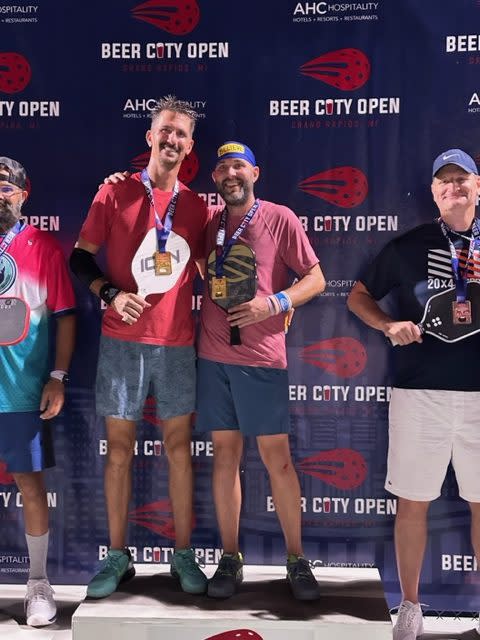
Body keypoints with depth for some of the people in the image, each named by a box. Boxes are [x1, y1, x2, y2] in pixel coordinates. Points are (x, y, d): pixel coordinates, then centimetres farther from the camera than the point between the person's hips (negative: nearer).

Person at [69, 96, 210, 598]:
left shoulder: (196, 206, 7)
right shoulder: (116, 193, 1)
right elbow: (80, 257, 3)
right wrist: (110, 293, -13)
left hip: (177, 344, 2)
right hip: (122, 340, -1)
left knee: (179, 447, 6)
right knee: (119, 447, 4)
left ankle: (184, 556, 18)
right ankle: (117, 557, 16)